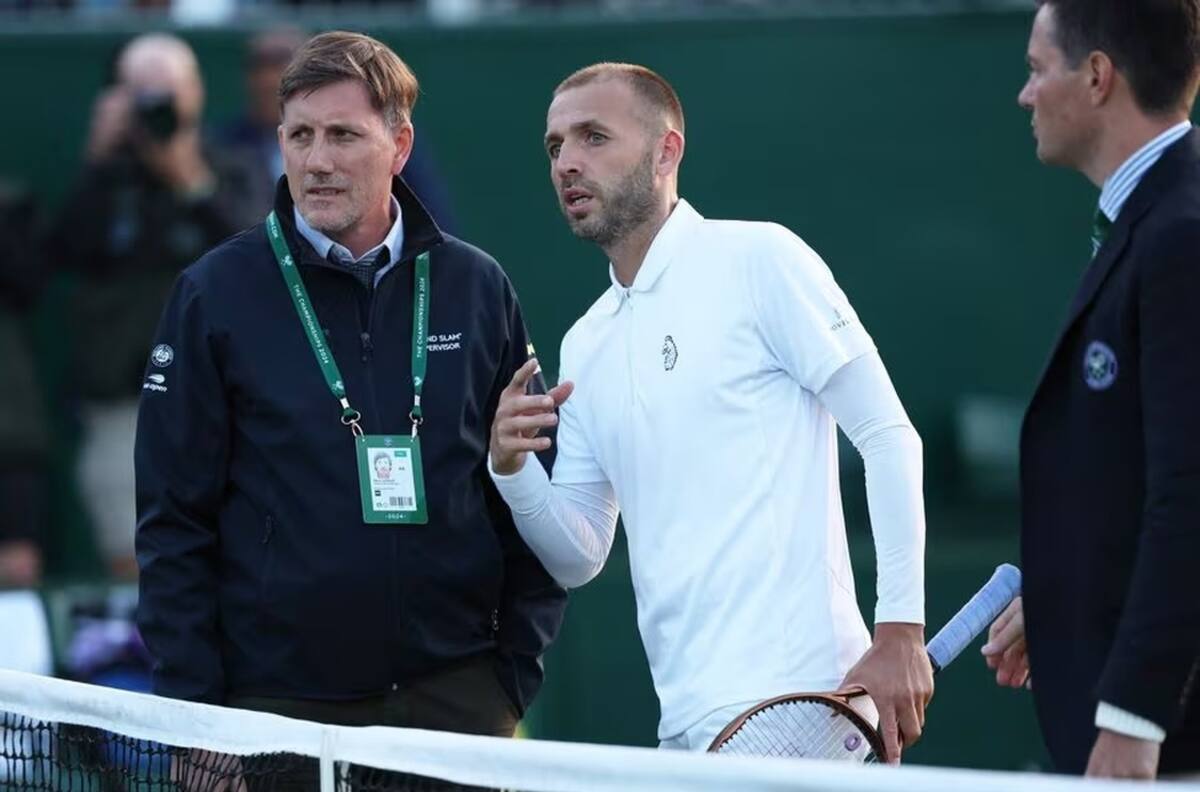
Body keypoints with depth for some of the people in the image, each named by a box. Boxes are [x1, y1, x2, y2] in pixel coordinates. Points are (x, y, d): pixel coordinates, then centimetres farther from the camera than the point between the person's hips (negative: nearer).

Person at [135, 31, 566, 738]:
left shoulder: (479, 288, 6)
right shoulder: (215, 294, 0)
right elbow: (174, 519, 0)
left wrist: (515, 670, 3)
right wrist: (195, 706, -6)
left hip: (457, 697, 2)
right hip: (276, 700, -2)